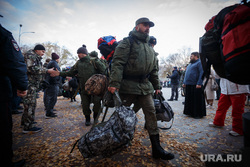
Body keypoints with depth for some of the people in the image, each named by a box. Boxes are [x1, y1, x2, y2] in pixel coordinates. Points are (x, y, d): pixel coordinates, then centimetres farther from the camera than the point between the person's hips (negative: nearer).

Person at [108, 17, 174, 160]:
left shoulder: (150, 48, 21)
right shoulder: (127, 42, -1)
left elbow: (154, 69, 23)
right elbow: (118, 63, -13)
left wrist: (157, 86, 19)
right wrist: (114, 83, -24)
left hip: (145, 86, 6)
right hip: (128, 85, -6)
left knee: (151, 113, 2)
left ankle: (157, 148, 13)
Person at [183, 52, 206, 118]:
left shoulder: (199, 63, -5)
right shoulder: (190, 64, 22)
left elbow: (202, 73, -15)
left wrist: (199, 83, -22)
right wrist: (184, 82, 19)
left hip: (196, 85, -8)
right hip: (188, 85, 8)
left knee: (197, 100, -1)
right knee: (189, 100, 12)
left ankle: (198, 114, 9)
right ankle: (190, 112, 22)